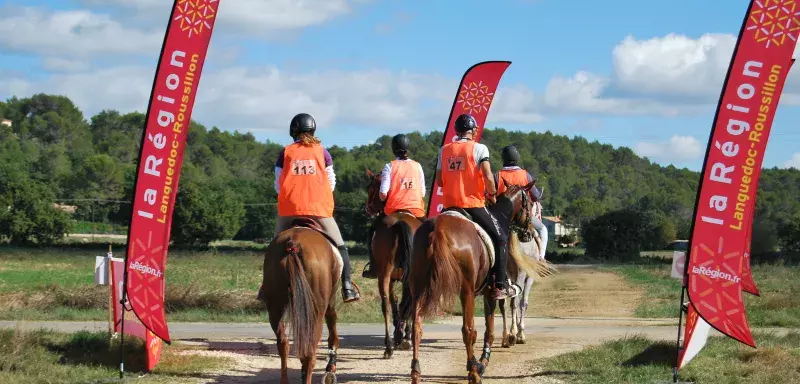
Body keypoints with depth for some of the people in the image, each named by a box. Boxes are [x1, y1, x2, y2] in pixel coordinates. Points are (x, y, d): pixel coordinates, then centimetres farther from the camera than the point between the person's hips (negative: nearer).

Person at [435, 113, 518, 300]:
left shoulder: (444, 150, 9)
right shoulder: (479, 148, -5)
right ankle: (501, 286, -2)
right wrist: (492, 194, 1)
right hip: (473, 204, -4)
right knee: (500, 238, 7)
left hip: (449, 205, 5)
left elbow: (439, 181, 10)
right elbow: (488, 177, -16)